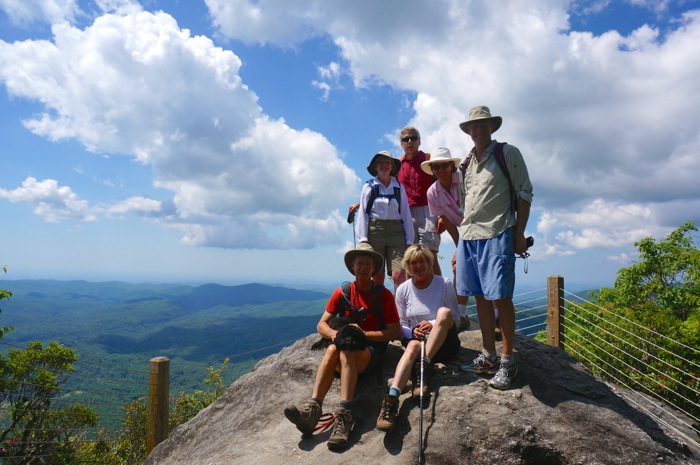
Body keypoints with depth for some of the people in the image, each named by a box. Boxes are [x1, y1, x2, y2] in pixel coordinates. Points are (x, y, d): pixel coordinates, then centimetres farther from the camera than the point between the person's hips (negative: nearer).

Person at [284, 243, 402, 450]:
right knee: (332, 349, -33)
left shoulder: (383, 295, 2)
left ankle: (344, 416, -48)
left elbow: (396, 332, -2)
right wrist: (333, 333, -17)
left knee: (347, 353, -36)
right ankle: (312, 408, -47)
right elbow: (321, 325, 6)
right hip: (347, 345, 2)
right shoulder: (342, 292, 9)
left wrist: (365, 334, -13)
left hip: (372, 351, -2)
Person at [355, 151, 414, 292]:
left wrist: (409, 240, 5)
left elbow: (406, 213, 11)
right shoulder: (369, 186, 7)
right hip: (374, 231, -1)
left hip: (396, 232, 1)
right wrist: (363, 239, -4)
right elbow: (363, 213, 5)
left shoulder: (399, 187, 12)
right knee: (377, 276, 1)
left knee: (399, 275, -13)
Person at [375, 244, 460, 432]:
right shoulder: (403, 290, 6)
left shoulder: (444, 284, 1)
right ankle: (391, 399, -57)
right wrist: (413, 332, -15)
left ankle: (423, 367, -34)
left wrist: (434, 325, -16)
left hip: (444, 343, 0)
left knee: (444, 311, -30)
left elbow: (455, 318, 3)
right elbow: (401, 325, 8)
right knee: (413, 346, -37)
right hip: (416, 339, 0)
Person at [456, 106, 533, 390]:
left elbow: (524, 194, -2)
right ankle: (488, 357, 19)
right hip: (468, 236, 6)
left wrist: (519, 234, -9)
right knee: (481, 298, 9)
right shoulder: (466, 162, 18)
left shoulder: (508, 153, 2)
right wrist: (462, 237, 15)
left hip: (496, 235, -6)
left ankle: (507, 361, 5)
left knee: (501, 297, -6)